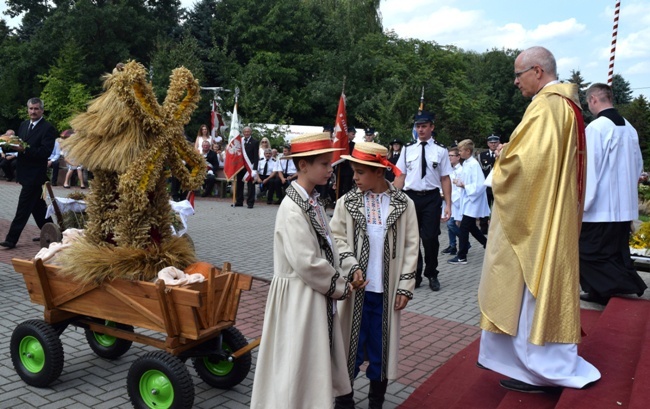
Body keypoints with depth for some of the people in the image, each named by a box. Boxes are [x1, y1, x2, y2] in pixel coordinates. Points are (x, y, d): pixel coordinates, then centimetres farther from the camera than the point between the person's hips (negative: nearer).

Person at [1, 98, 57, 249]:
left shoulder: (48, 128, -11)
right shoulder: (24, 125, 13)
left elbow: (45, 152, -19)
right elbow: (19, 145, 17)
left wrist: (25, 150, -27)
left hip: (35, 174, -8)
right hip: (25, 173, 8)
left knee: (23, 207, -5)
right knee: (37, 204, 15)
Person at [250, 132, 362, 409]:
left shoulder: (313, 202, 6)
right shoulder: (292, 208, -22)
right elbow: (307, 263, -24)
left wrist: (339, 282, 0)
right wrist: (338, 286, -11)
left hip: (318, 293, 9)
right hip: (299, 295, -9)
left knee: (315, 360, 21)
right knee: (297, 362, 6)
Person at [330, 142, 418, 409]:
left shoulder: (403, 204, -2)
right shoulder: (347, 202, -1)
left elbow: (411, 246, -1)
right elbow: (337, 238, 0)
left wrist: (405, 286, -4)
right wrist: (353, 268, -14)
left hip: (387, 289, 0)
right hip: (355, 287, 0)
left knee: (381, 347, 12)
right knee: (351, 345, 9)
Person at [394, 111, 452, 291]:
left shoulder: (440, 150, 0)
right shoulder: (407, 149, 5)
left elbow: (445, 178, -1)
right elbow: (400, 176, 5)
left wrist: (448, 204, -5)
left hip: (432, 197, -2)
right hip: (411, 197, 2)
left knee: (430, 238, 0)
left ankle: (432, 275, 23)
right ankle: (415, 275, 26)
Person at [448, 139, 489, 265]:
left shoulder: (474, 164, -18)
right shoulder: (465, 164, 8)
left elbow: (480, 185, -24)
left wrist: (463, 185, -18)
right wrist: (459, 182, 0)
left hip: (472, 202, -9)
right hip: (467, 201, 9)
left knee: (464, 228, -4)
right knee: (471, 227, 17)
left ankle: (461, 257, 4)